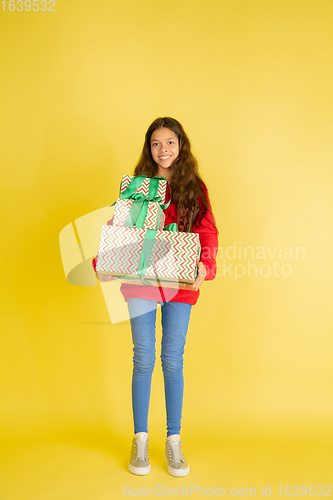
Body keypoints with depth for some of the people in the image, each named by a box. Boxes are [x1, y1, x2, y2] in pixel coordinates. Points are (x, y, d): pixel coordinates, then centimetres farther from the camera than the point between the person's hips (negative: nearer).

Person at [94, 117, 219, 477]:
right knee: (143, 358, 5)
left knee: (173, 359, 6)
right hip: (140, 281, 0)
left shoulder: (195, 188, 6)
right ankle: (140, 440, 19)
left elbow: (208, 233, 0)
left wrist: (204, 265, -19)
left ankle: (174, 442, 19)